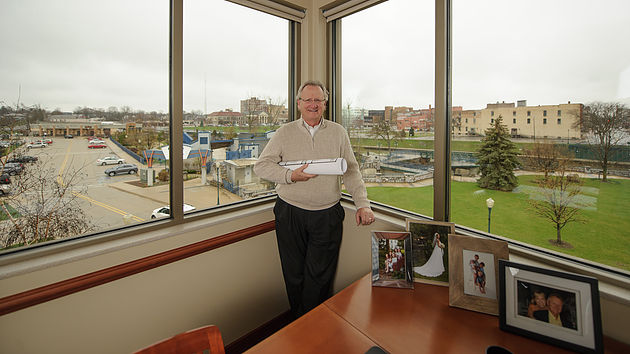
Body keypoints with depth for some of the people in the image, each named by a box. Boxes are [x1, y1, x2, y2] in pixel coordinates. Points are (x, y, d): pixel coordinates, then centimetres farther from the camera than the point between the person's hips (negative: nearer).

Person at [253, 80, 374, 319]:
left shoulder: (338, 132, 7)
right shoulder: (285, 132, 5)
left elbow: (351, 171, 5)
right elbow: (261, 166, 0)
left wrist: (362, 204, -5)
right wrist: (291, 176, -16)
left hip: (327, 216, 0)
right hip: (290, 215, 0)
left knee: (319, 277, 5)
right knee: (294, 276, 11)